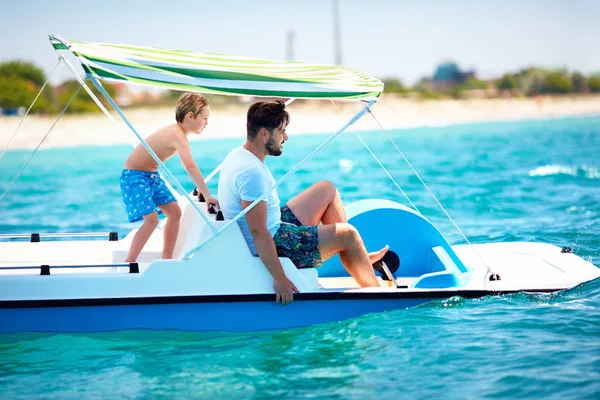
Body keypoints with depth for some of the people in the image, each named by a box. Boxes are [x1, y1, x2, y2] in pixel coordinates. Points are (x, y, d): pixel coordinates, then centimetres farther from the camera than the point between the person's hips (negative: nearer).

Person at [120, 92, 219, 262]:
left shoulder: (176, 131, 3)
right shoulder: (178, 135, -28)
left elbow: (189, 165, 15)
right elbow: (190, 167, -40)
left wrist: (200, 188, 9)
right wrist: (207, 195, -42)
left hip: (151, 175, 10)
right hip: (134, 176, -10)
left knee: (174, 211, 6)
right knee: (151, 218, -20)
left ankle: (166, 260, 13)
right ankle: (128, 263, -12)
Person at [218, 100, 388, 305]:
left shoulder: (239, 155, 4)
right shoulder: (252, 172, -28)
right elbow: (258, 232, -30)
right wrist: (280, 278, -29)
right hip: (274, 245, -11)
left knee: (326, 189, 17)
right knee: (348, 234, -5)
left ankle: (360, 258, 22)